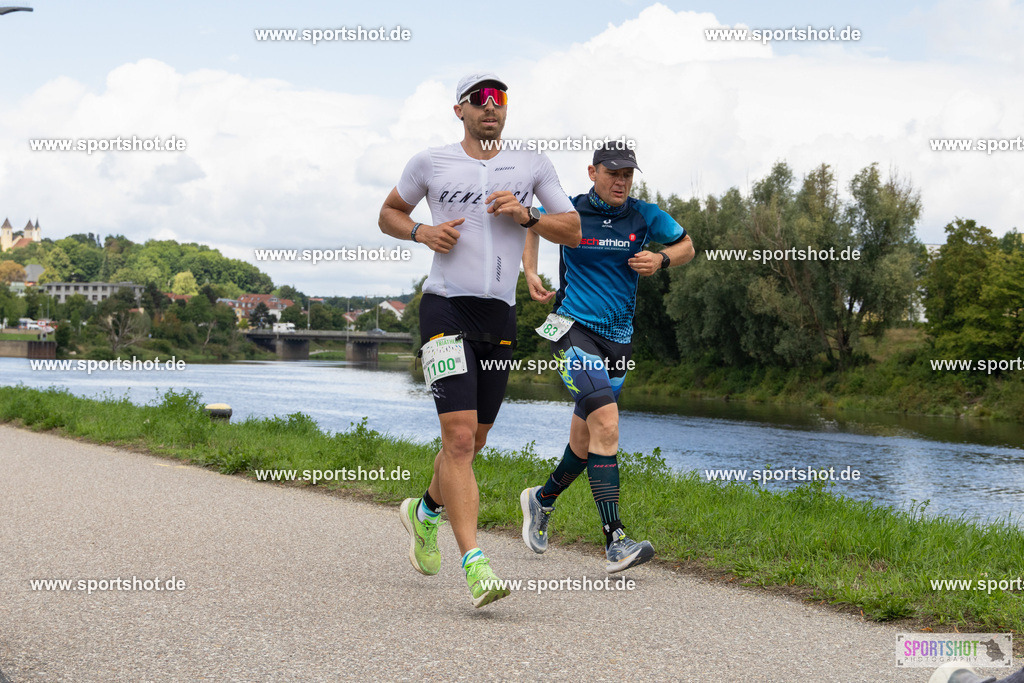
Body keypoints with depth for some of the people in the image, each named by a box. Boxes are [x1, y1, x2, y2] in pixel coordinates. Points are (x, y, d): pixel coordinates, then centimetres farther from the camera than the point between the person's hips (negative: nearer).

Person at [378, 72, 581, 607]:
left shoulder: (532, 166, 10)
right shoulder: (430, 162, 4)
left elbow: (573, 230, 12)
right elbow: (389, 214, 17)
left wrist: (526, 215, -6)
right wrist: (421, 232, -4)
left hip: (500, 317, 4)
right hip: (446, 307, -4)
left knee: (473, 441, 13)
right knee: (458, 436, -17)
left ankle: (426, 512, 42)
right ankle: (474, 564, -19)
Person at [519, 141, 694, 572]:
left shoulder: (645, 217, 2)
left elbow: (686, 247, 16)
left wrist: (660, 260, -5)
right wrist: (530, 273, 2)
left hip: (618, 339, 5)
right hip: (573, 330, -5)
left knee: (586, 441, 11)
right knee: (606, 423, -23)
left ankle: (542, 501, 42)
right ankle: (615, 543, -26)